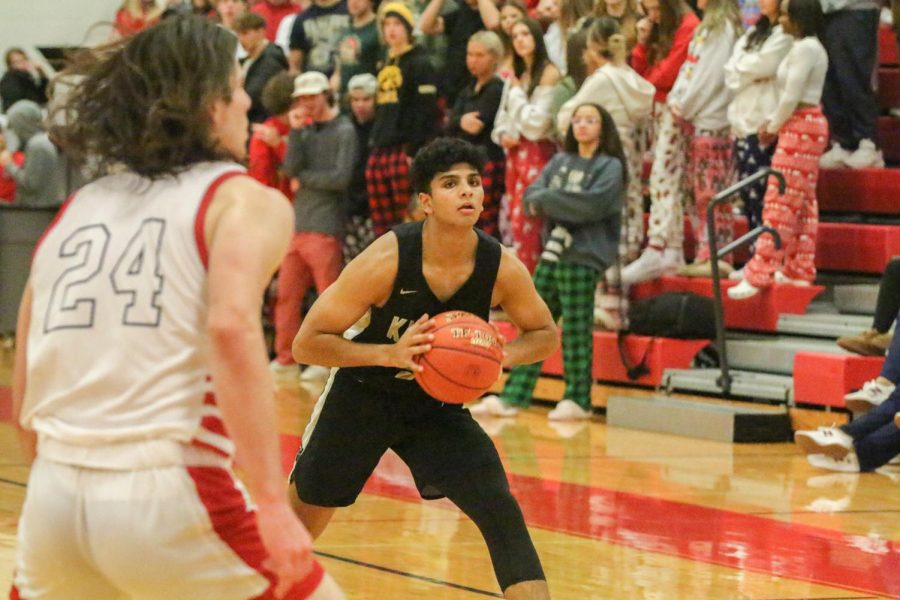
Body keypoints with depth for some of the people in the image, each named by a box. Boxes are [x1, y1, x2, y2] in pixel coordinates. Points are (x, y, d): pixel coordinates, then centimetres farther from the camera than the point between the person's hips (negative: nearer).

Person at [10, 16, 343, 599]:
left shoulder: (75, 212, 19)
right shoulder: (246, 201, 4)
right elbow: (232, 328, -17)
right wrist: (272, 504, -19)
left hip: (53, 493, 5)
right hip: (167, 493, -5)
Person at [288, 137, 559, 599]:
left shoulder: (502, 268, -20)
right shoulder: (386, 260, -29)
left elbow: (545, 335, -1)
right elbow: (306, 343, -24)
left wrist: (497, 358, -23)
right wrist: (390, 355, -38)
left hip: (439, 405, 2)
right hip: (362, 396, -2)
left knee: (503, 515, -14)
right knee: (300, 522, 10)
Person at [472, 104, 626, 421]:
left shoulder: (610, 166, -1)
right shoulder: (560, 161, 17)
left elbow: (594, 204, -16)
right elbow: (532, 197, 8)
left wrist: (548, 199, -11)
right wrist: (567, 204, -12)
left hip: (583, 258, -6)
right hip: (551, 252, 6)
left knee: (576, 329, -3)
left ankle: (578, 400, 7)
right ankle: (512, 397, 6)